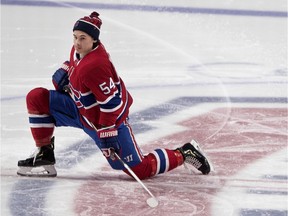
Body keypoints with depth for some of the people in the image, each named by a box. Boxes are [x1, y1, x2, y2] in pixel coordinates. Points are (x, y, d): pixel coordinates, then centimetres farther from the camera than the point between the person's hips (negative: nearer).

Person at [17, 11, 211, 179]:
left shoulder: (95, 66, -33)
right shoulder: (79, 49, -5)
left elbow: (111, 103, -31)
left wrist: (107, 133, -31)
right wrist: (64, 71, 0)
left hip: (111, 120, -9)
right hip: (82, 109, 9)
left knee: (140, 170, -9)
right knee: (36, 98, -2)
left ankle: (184, 154, 13)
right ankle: (45, 156, 6)